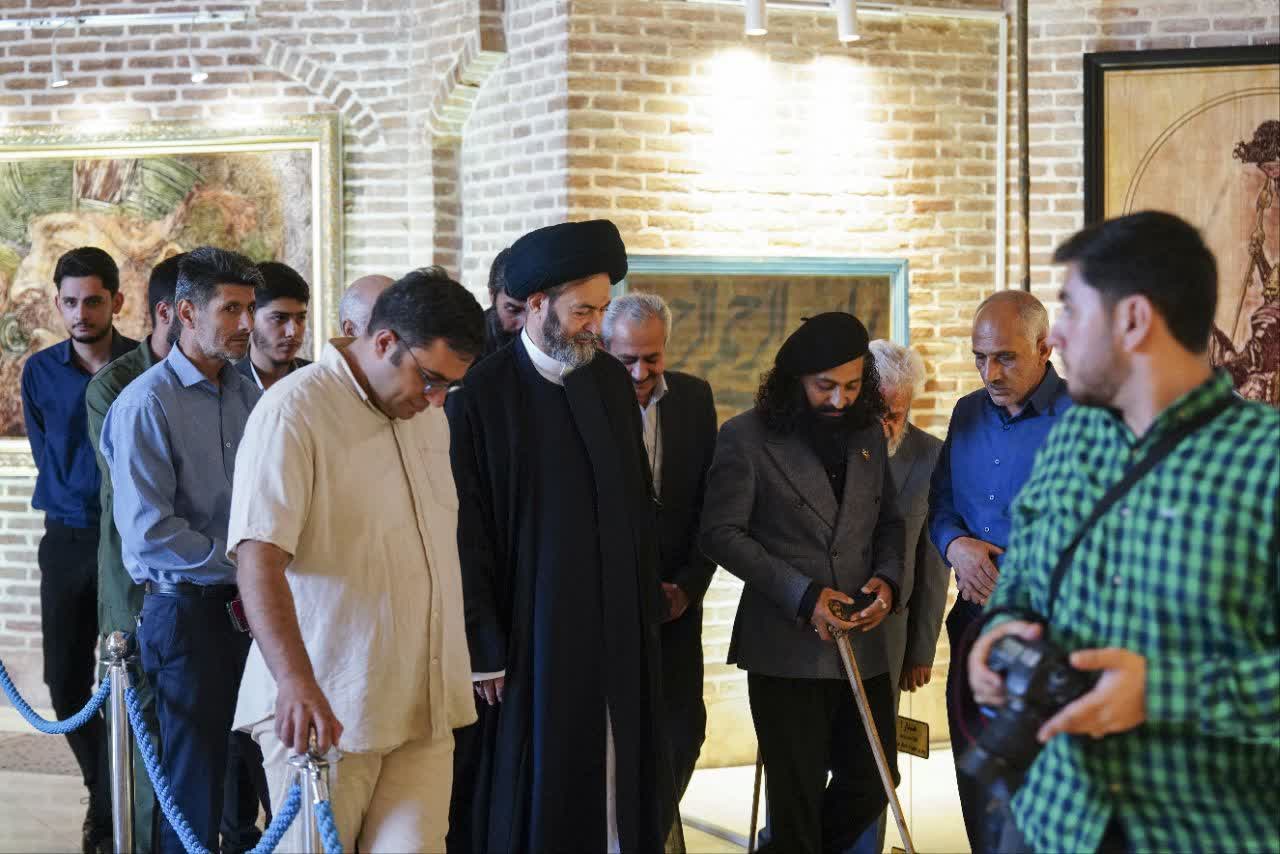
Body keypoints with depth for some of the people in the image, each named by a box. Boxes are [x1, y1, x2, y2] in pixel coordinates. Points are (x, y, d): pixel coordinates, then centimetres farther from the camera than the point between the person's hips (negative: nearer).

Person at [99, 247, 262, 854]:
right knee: (194, 788, 3)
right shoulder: (146, 404, -11)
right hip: (189, 613, -6)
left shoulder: (248, 396, 9)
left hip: (249, 608, 6)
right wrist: (241, 564, -11)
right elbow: (149, 533, -17)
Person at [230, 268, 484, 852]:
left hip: (425, 709, 6)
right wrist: (295, 683, -35)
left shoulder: (429, 414, 12)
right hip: (321, 712, -6)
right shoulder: (293, 413, -12)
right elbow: (258, 560, -23)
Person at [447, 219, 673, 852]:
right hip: (534, 633, -5)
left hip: (620, 633, 5)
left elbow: (639, 501, 12)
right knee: (540, 795, 4)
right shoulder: (482, 395, -11)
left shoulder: (613, 383, 6)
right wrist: (486, 649, -10)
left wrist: (648, 605, 9)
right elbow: (467, 536, -10)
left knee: (619, 787, 9)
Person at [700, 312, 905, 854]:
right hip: (787, 650, -5)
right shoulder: (746, 438, -7)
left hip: (862, 644, 5)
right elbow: (722, 533, -11)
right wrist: (802, 595, -18)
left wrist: (888, 578, -4)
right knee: (798, 795, 3)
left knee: (872, 782, 11)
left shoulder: (868, 433, 9)